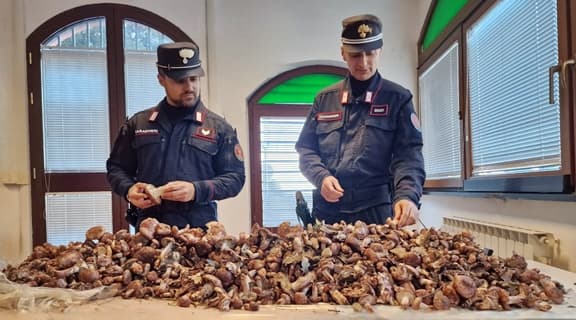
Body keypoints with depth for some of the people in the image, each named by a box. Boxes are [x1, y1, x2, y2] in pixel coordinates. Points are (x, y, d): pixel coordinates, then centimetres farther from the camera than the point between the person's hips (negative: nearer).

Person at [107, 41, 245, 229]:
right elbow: (115, 168, 16)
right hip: (149, 229, 2)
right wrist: (129, 189, -5)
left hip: (200, 229, -1)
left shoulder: (219, 128, 3)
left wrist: (197, 190, -15)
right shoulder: (138, 124, 9)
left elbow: (235, 177, 0)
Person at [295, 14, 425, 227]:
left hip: (378, 211, -2)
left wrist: (406, 196, -25)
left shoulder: (398, 98, 2)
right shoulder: (325, 99, 10)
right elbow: (306, 148, 11)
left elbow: (408, 154, -7)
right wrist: (321, 177, -10)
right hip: (328, 211, 3)